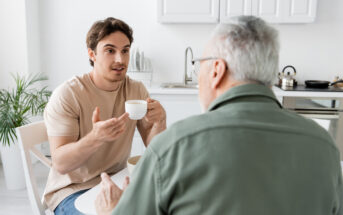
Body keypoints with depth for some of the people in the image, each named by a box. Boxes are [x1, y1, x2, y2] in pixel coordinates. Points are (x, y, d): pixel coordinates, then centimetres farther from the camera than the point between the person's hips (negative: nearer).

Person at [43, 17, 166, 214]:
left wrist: (160, 121, -24)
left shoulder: (136, 90, 1)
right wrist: (96, 138, -38)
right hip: (72, 189, -4)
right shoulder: (67, 95, -15)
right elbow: (60, 164, -19)